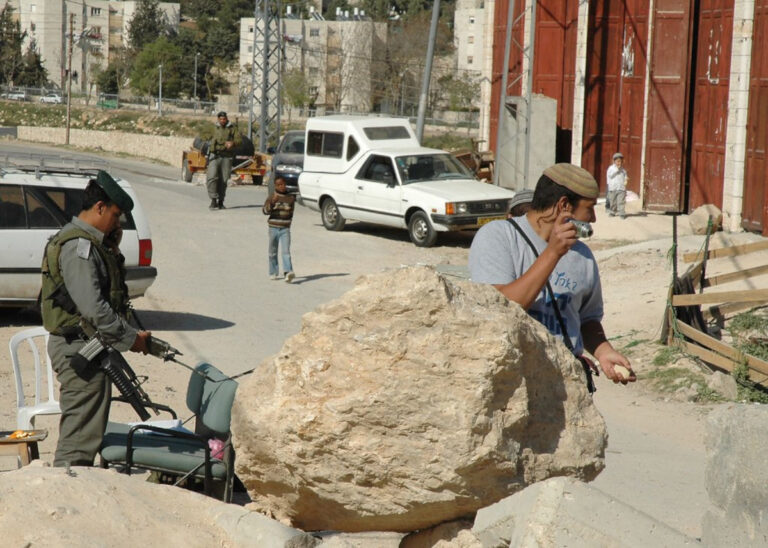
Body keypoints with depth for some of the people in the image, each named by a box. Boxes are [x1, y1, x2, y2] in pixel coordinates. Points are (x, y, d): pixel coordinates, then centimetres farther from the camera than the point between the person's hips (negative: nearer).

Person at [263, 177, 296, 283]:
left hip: (285, 229, 0)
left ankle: (288, 272, -26)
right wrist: (272, 202, -29)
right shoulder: (272, 198, -2)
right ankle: (273, 273, 23)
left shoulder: (290, 198, 4)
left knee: (286, 251, -14)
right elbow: (265, 210, -16)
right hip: (273, 228, 0)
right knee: (273, 252, 10)